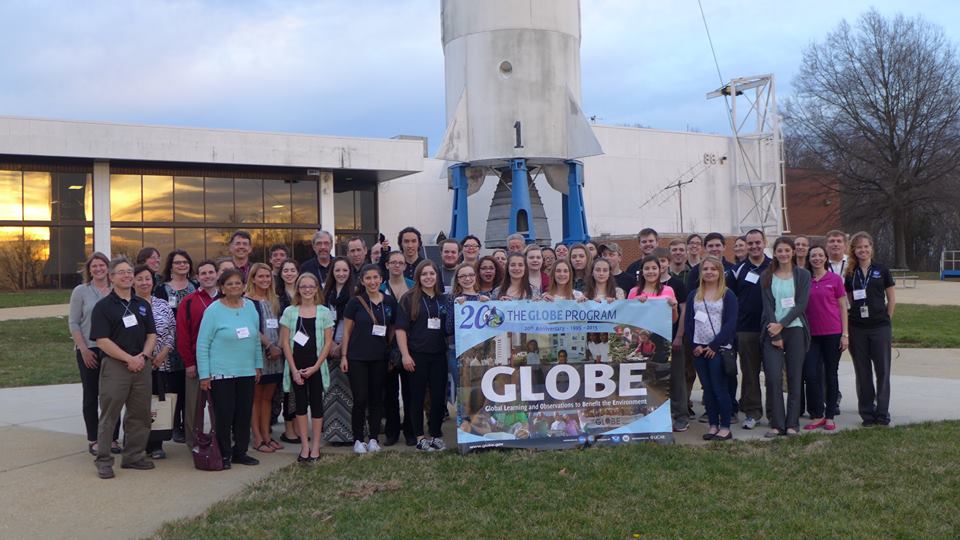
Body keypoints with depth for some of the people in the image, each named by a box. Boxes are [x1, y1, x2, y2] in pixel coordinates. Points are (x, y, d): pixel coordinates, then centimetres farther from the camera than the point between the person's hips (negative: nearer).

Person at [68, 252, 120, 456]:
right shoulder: (81, 291, 1)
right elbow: (73, 323, -1)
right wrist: (84, 349, -8)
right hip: (89, 351, -1)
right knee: (91, 395, 6)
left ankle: (113, 438, 12)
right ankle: (93, 439, 13)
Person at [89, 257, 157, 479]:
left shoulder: (143, 305, 14)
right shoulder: (103, 306, -2)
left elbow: (151, 334, 12)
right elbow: (102, 340, -10)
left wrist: (143, 356, -6)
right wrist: (129, 358, -15)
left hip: (141, 365, 5)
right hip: (114, 365, -5)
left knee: (140, 414, 9)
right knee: (109, 415, -2)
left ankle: (134, 456, 20)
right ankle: (103, 460, 6)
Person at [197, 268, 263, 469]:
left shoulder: (250, 307, 8)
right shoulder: (214, 310, -6)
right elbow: (202, 344, -7)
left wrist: (258, 365, 13)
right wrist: (204, 374, -10)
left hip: (247, 372, 5)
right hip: (221, 373, -5)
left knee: (245, 414, 8)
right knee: (224, 415, -1)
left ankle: (240, 451, 22)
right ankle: (224, 455, 12)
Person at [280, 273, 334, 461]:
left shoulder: (324, 312, 1)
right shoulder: (290, 312, 2)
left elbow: (328, 342, -1)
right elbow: (285, 342, 0)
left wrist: (315, 367, -9)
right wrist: (294, 369, -7)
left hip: (316, 366, -1)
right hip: (296, 366, 1)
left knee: (316, 403, 3)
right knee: (301, 404, 5)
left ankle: (315, 446, 11)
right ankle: (305, 445, 12)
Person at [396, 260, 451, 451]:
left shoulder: (443, 299, 11)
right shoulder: (409, 299, -1)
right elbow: (401, 328, -6)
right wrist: (405, 355, -12)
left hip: (439, 355, 4)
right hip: (417, 355, -3)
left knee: (438, 395, 5)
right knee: (417, 396, 3)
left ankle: (436, 435, 16)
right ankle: (419, 437, 11)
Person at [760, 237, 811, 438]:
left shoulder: (802, 275, 6)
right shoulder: (767, 277, 7)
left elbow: (801, 304, -3)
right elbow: (768, 306, 0)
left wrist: (781, 324, -13)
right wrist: (776, 335, -9)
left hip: (795, 329, 0)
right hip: (772, 331, 0)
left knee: (794, 378, 1)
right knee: (773, 377, -8)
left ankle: (792, 424, 9)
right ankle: (776, 424, 0)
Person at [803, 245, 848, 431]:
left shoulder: (835, 279, 1)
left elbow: (842, 307, 2)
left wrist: (845, 334, -4)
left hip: (833, 333, -2)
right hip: (811, 334, 2)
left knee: (830, 374, 6)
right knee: (811, 375, -5)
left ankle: (829, 417, 14)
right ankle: (817, 415, 9)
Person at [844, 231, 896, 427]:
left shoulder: (881, 270, 1)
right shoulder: (850, 274, 7)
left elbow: (892, 299, 4)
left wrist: (885, 319, 1)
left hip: (880, 328, -2)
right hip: (857, 328, 2)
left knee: (883, 370, 0)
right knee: (862, 373, 6)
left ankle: (882, 413, 8)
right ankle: (867, 413, 15)